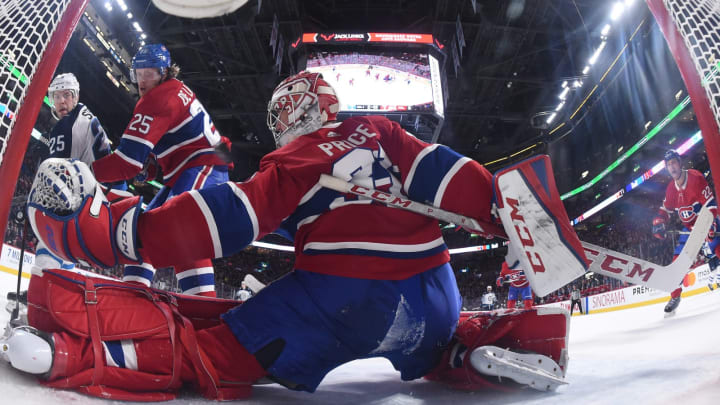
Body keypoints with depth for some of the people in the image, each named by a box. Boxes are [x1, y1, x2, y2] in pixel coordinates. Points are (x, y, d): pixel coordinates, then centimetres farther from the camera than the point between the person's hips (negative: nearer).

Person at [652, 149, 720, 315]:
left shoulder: (695, 177, -21)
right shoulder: (671, 188, -1)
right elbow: (665, 209, 12)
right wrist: (658, 222, -8)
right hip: (689, 226, 5)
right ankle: (675, 296, 8)